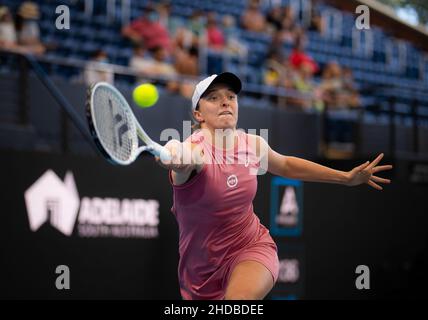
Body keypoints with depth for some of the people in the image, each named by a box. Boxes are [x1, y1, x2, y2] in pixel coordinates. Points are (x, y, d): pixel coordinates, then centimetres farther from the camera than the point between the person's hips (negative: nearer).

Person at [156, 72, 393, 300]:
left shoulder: (253, 145, -3)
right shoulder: (194, 149, -19)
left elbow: (286, 165, 19)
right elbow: (182, 160, -46)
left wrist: (347, 177, 17)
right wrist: (172, 158, -70)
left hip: (251, 249, 1)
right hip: (202, 268, -1)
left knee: (241, 296, -31)